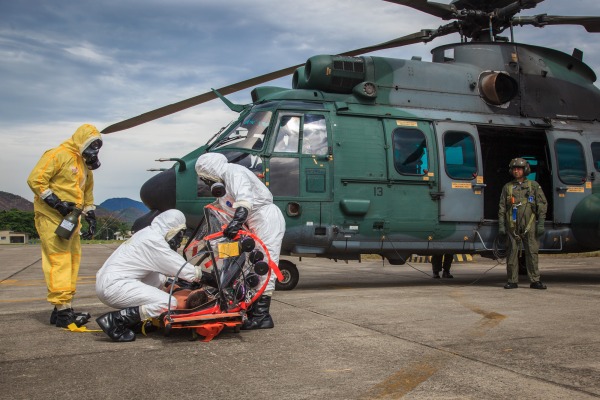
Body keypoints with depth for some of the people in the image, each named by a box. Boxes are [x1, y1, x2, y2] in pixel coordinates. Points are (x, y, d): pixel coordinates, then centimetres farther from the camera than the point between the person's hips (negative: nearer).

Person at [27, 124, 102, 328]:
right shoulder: (58, 155, -9)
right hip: (51, 218, -9)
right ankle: (61, 308, -12)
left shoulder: (84, 165, 20)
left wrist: (90, 215, 16)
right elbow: (35, 179, -16)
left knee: (72, 261, 9)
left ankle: (65, 307, 16)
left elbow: (88, 193, 28)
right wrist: (56, 203, -20)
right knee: (59, 261, -13)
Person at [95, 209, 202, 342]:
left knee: (160, 278, 17)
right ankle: (114, 320, -14)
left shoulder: (148, 233, 17)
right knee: (169, 304, -16)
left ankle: (133, 319, 7)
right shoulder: (154, 240, -12)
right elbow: (183, 269, -11)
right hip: (114, 286, -10)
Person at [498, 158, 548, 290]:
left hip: (529, 225, -1)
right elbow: (502, 208, 11)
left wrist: (540, 224, -3)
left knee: (532, 252, -2)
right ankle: (512, 281, 6)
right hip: (512, 226, 1)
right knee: (512, 253, 0)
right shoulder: (507, 187, 12)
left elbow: (542, 205, 5)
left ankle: (535, 280, 5)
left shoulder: (534, 186, 9)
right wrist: (501, 225, 3)